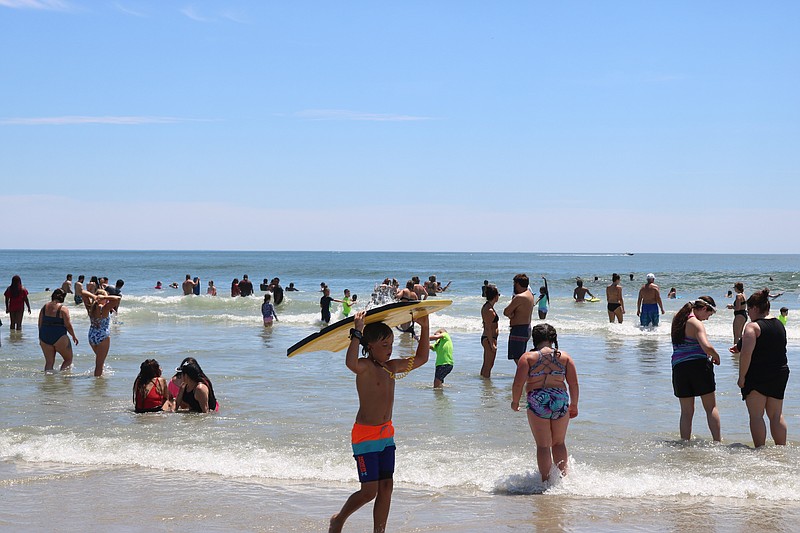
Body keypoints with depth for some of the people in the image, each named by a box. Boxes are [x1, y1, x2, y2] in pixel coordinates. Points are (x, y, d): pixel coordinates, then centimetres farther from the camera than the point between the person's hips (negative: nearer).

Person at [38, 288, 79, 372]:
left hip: (45, 337, 5)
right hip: (59, 337, -5)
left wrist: (41, 338, 21)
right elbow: (68, 325, -9)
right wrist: (74, 336, 5)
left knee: (49, 362, 11)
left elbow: (40, 324, 11)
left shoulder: (44, 307, 7)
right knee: (68, 359, 8)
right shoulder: (63, 309, -8)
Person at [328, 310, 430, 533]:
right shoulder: (365, 366, -14)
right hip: (365, 435, -7)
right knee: (369, 491, -3)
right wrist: (357, 332, -38)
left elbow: (421, 358, 21)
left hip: (386, 433, 7)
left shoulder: (391, 367, 9)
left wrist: (425, 328, 13)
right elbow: (351, 364, -40)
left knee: (386, 487, 6)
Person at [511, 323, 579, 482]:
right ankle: (563, 475, 14)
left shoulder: (528, 357, -2)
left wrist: (515, 401, 9)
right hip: (560, 400, 2)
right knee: (559, 443, 18)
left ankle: (545, 480, 3)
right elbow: (573, 384, 3)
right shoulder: (564, 357, 5)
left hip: (537, 402, -2)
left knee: (543, 445, 5)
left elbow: (518, 383, -8)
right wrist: (574, 405, 16)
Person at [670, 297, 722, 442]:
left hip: (679, 367, 5)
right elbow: (707, 347, -24)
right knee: (711, 407, 6)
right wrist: (716, 357, -4)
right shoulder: (696, 323, -12)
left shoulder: (677, 319, 10)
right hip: (699, 365, -5)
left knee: (686, 411, 10)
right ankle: (717, 441, 3)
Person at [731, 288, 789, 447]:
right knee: (776, 415, 13)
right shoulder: (779, 325, 9)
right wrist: (741, 347, 25)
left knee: (756, 415, 0)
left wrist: (742, 376, -14)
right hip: (780, 374, 7)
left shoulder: (753, 327, -15)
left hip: (757, 376, -7)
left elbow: (747, 354, -23)